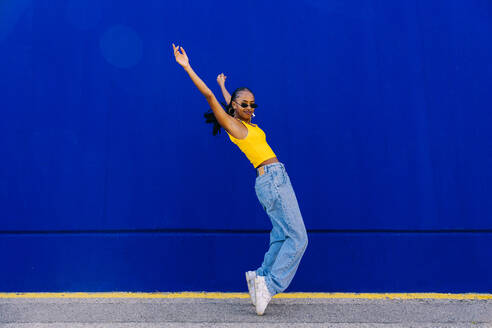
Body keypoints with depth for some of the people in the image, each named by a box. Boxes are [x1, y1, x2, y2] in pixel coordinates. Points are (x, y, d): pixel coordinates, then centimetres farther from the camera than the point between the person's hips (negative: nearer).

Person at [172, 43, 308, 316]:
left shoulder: (246, 124, 19)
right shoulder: (232, 124, -3)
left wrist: (223, 85, 54)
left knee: (282, 237, 9)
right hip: (272, 179, -9)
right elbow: (209, 96, -8)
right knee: (298, 238, -10)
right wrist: (187, 67, -8)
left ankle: (261, 277, 12)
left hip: (276, 180, 9)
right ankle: (269, 284, -8)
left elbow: (232, 102, 38)